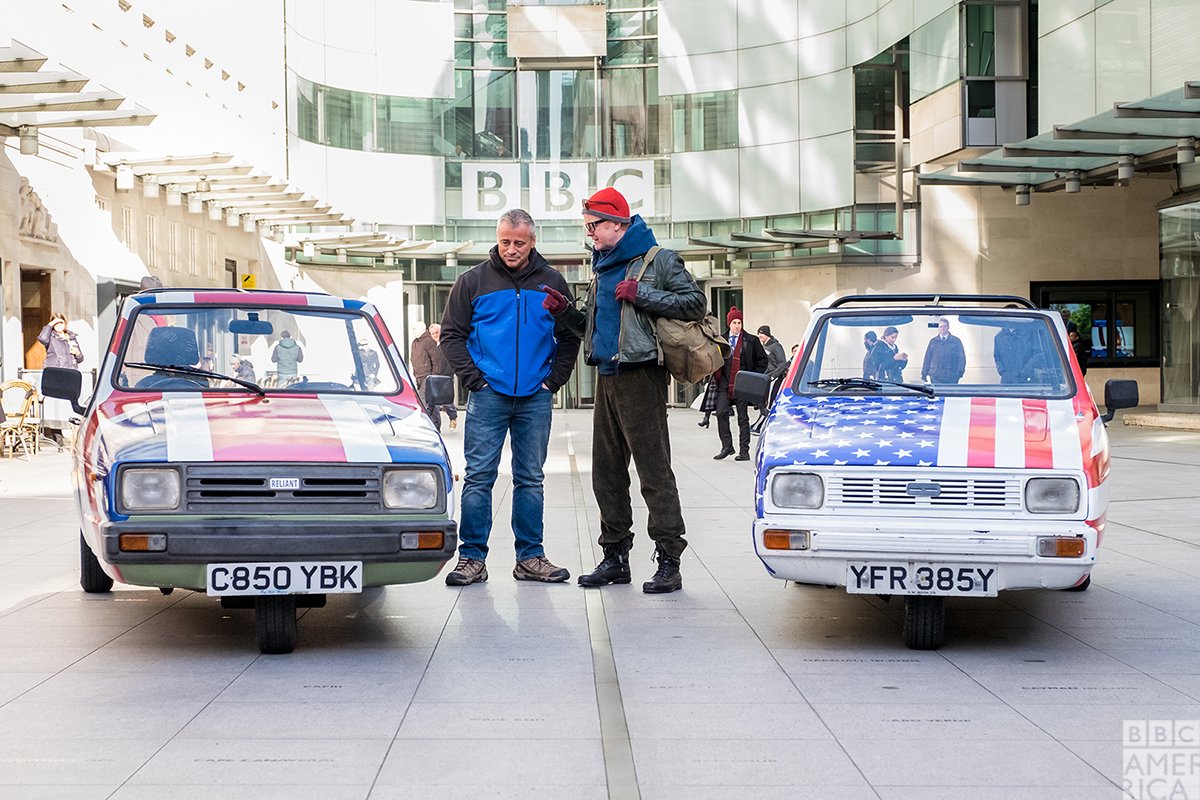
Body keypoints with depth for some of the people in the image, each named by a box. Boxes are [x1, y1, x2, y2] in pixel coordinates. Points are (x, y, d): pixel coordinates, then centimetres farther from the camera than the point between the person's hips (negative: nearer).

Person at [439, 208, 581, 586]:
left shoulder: (552, 282, 7)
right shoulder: (473, 281, 3)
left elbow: (569, 337, 13)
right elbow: (451, 335, 5)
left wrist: (553, 380, 2)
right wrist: (473, 378, -5)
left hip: (536, 399, 2)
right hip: (488, 396, -2)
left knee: (530, 480, 7)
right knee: (478, 478, -3)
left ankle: (530, 557, 13)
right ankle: (472, 558, 2)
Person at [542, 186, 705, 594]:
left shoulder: (659, 260, -4)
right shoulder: (603, 267, 20)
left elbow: (695, 302, -12)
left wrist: (642, 295, -17)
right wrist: (566, 310, 9)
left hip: (640, 376, -8)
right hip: (606, 377, 9)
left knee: (654, 470, -9)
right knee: (606, 472, 10)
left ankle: (669, 561, -7)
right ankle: (615, 556, 18)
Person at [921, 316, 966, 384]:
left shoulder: (956, 341, 8)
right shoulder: (933, 342, 11)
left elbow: (961, 358, 6)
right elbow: (927, 359, 12)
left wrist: (960, 372, -5)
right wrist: (924, 374, 8)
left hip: (951, 378, -1)